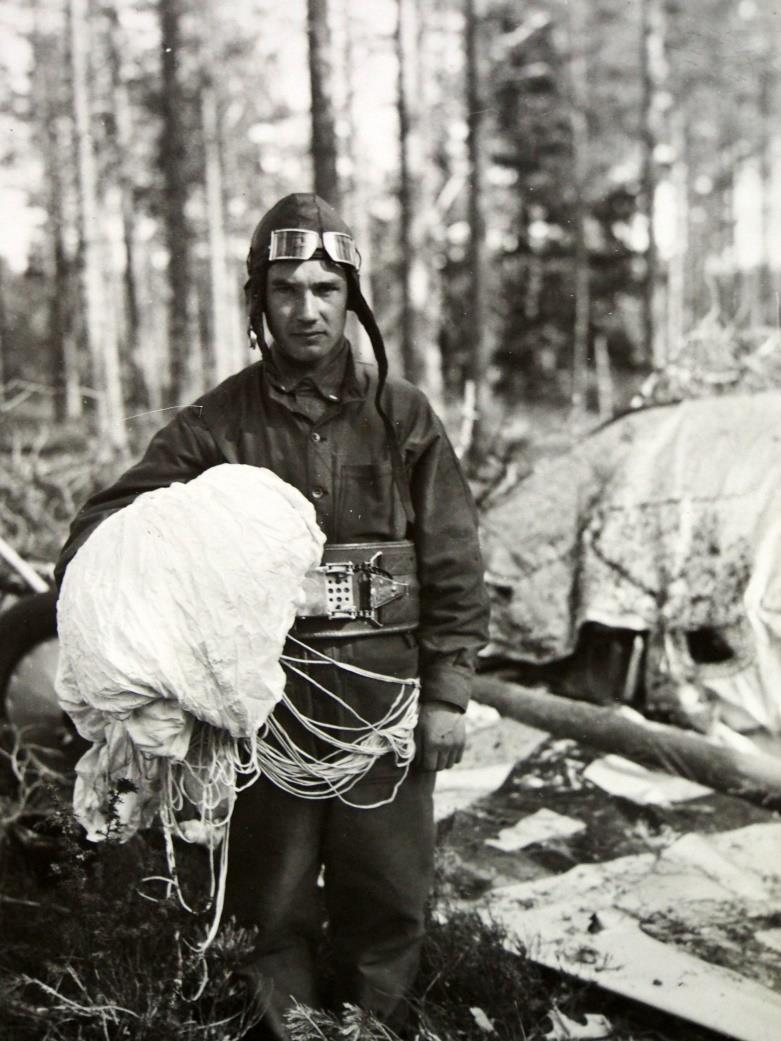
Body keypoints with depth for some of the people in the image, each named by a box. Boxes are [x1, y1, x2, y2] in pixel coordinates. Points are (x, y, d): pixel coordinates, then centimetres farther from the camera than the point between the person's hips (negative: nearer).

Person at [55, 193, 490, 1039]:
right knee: (277, 903, 12)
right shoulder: (218, 423, -1)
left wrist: (447, 693, -1)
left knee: (386, 897, 12)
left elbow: (452, 562, 2)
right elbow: (109, 522, -4)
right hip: (268, 691, 0)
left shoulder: (402, 414, 1)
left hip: (385, 689, 1)